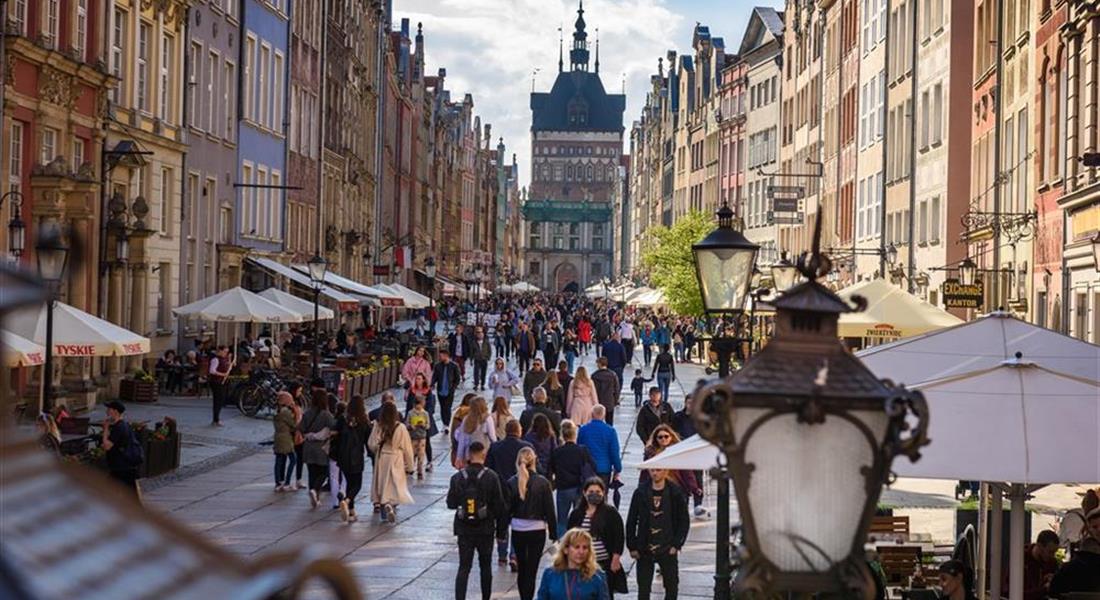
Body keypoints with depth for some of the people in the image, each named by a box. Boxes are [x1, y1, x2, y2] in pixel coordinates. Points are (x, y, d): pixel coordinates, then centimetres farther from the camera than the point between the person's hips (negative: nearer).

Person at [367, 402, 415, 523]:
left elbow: (371, 445, -2)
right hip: (396, 460, -2)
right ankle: (390, 505, -19)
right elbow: (407, 449, -6)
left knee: (382, 485, 15)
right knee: (395, 485, 4)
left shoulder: (378, 427, -8)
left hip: (381, 460, 2)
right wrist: (409, 466, 3)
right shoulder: (400, 428, -12)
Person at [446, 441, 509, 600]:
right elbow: (499, 505, -7)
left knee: (464, 567, 3)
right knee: (486, 567, 15)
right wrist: (502, 530, 2)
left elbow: (450, 503, 2)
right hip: (485, 529, -1)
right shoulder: (491, 477, -10)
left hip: (464, 529, 1)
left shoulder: (458, 477, -5)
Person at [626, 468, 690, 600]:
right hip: (644, 550, 1)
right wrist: (632, 547, -1)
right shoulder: (640, 493, -1)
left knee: (672, 587, 7)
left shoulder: (676, 493, -4)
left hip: (667, 550, -1)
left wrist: (676, 545, -7)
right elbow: (631, 522, 4)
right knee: (643, 589, 4)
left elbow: (684, 521, 1)